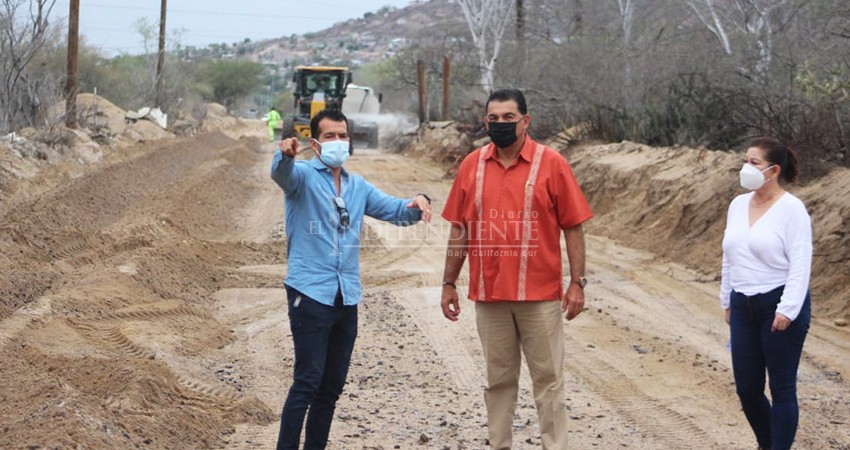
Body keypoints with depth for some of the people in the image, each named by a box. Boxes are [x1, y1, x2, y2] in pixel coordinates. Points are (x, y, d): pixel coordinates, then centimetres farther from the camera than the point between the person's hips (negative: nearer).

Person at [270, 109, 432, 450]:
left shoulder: (358, 187, 16)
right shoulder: (303, 175, -3)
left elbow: (395, 210, 13)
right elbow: (282, 174, -25)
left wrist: (417, 204, -10)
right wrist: (286, 154, -49)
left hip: (347, 297, 6)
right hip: (310, 293, -6)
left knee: (332, 386, 11)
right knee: (307, 381, -12)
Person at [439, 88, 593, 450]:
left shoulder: (551, 164, -4)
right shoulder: (472, 166, 5)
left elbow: (573, 227, -3)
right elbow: (459, 230, 10)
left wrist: (577, 282, -8)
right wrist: (449, 283, 9)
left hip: (540, 295, -3)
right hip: (489, 294, 3)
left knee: (548, 379, 3)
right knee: (498, 380, 12)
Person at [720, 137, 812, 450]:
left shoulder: (791, 209, -12)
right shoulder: (737, 204, 8)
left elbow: (800, 264, -15)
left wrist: (787, 310, -20)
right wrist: (727, 301, 19)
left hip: (780, 306, -7)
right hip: (743, 307, 7)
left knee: (781, 387, 2)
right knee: (746, 388, 10)